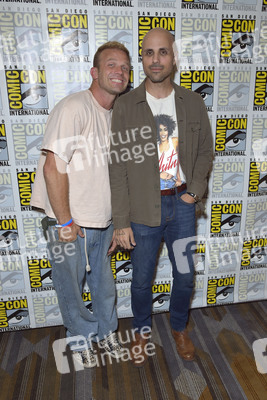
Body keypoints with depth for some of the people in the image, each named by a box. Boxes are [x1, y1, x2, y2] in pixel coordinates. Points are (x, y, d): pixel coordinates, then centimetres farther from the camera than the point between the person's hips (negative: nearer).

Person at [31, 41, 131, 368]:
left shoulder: (115, 114, 9)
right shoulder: (74, 107, -17)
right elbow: (53, 167, -23)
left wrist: (116, 218, 15)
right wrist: (65, 221, -18)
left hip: (103, 223, 7)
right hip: (71, 225, -6)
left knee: (104, 284, 22)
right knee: (71, 289, 14)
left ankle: (106, 332, 47)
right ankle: (81, 341, 40)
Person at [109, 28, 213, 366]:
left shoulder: (193, 103, 2)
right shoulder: (125, 105, -6)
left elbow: (205, 150, 11)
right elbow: (118, 167, -8)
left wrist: (195, 190, -5)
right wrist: (121, 222, -10)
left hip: (182, 205, 3)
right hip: (143, 210, -2)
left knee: (185, 277, 16)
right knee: (142, 279, 14)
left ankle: (179, 327, 45)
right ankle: (142, 330, 43)